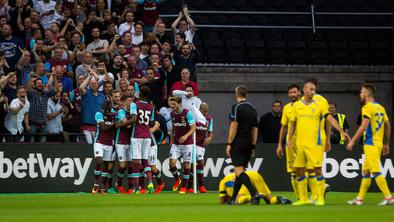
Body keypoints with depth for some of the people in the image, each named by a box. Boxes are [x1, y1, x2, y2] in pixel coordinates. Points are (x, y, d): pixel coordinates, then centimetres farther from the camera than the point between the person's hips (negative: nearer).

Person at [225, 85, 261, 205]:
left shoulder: (236, 107, -8)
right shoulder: (253, 109, 13)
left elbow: (234, 126, -14)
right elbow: (255, 129, 14)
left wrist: (229, 144, -12)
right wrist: (253, 147, 17)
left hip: (238, 142, -7)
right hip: (248, 143, 7)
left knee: (239, 170, -11)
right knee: (239, 171, 13)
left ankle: (254, 193, -27)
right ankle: (233, 199, 16)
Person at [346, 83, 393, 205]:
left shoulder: (367, 107, -10)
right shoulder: (380, 107, 14)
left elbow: (364, 126, -19)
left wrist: (352, 141, -17)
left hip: (370, 144, -9)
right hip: (379, 143, 9)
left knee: (376, 171, -10)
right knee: (366, 171, 13)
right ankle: (359, 198, 17)